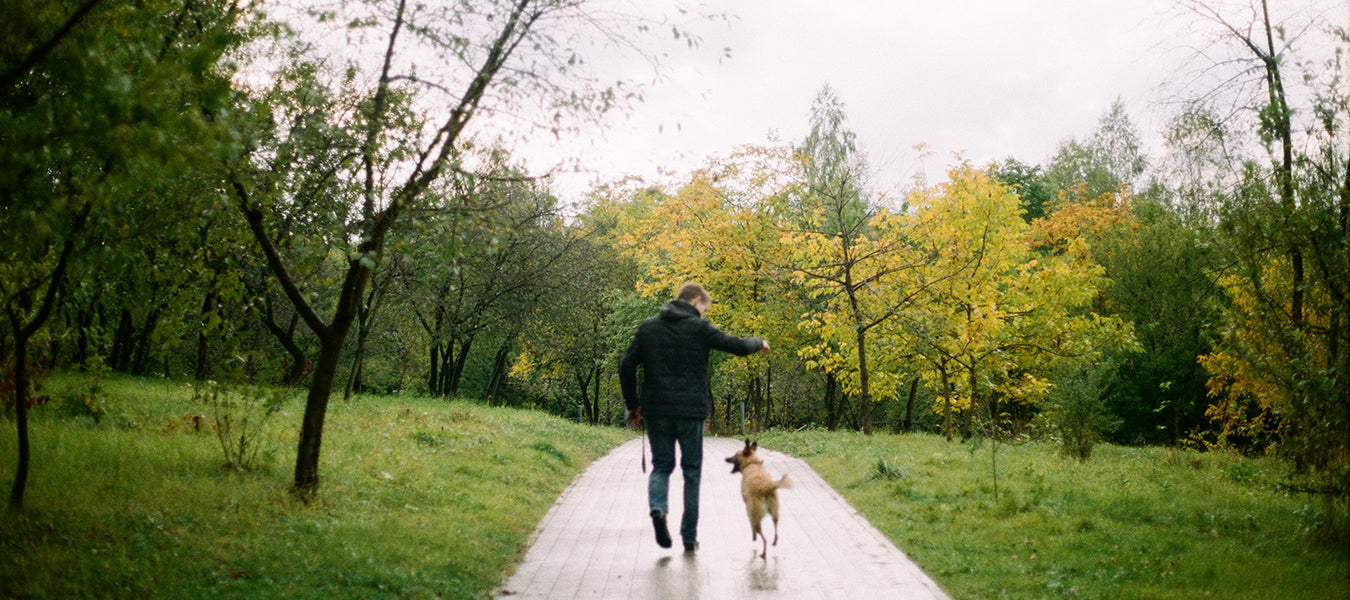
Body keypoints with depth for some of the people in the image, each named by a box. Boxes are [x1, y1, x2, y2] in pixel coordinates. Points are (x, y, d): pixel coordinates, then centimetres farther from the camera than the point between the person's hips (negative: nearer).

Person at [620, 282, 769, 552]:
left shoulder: (648, 327, 8)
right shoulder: (699, 328, -4)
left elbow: (627, 365, 4)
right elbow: (738, 346, -4)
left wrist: (633, 404, 12)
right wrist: (759, 343, 19)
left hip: (656, 411, 3)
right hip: (691, 411, -3)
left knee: (661, 466, 14)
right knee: (692, 471, 9)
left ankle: (657, 506, -15)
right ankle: (689, 536, 12)